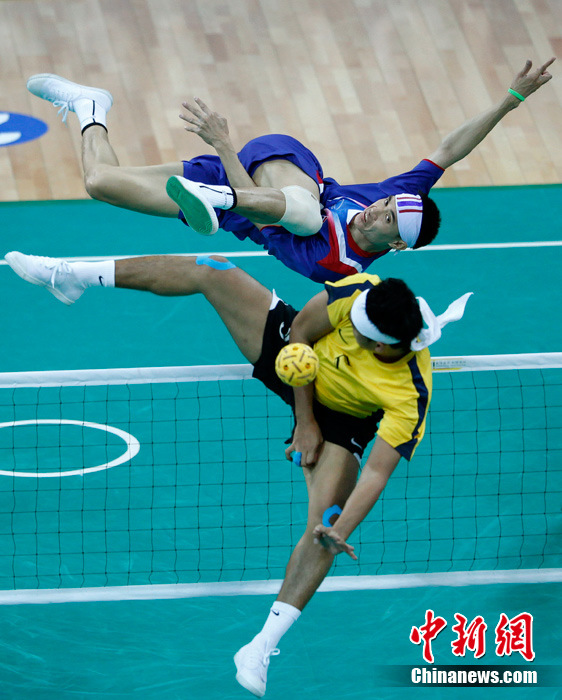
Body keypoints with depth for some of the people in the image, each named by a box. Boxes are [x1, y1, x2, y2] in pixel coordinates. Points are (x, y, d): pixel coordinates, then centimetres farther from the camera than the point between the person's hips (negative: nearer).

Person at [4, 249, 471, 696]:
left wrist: (341, 532, -53)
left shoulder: (411, 397, -41)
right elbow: (301, 331, -16)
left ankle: (262, 647, -13)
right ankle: (73, 277, 7)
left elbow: (377, 471, -40)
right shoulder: (359, 293, -34)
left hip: (340, 418, -3)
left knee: (323, 523, -22)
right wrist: (305, 421, -15)